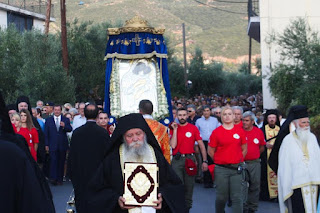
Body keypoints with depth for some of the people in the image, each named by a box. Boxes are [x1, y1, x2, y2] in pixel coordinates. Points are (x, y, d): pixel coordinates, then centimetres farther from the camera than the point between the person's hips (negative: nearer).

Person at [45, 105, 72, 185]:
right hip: (53, 145, -1)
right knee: (53, 161, -10)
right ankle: (53, 178, -10)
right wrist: (46, 145, -1)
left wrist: (64, 126, -23)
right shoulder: (48, 120, 8)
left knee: (61, 162, 4)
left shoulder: (66, 120, 9)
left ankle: (60, 179, 11)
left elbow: (70, 129, -3)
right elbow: (46, 133, 5)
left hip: (62, 145, 1)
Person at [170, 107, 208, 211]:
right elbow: (173, 145, -7)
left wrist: (205, 161, -3)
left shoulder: (193, 128, 3)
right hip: (177, 160, 0)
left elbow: (201, 145, 4)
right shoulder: (173, 128, 5)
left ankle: (187, 206, 22)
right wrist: (175, 129, -8)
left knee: (189, 185, 7)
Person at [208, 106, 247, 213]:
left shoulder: (240, 131, 5)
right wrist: (220, 161, 9)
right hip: (221, 169, -1)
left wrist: (238, 160, 8)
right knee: (221, 197, 9)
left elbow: (244, 149, 14)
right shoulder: (216, 132, -1)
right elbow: (210, 151, 4)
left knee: (237, 197, 0)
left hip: (237, 168, 1)